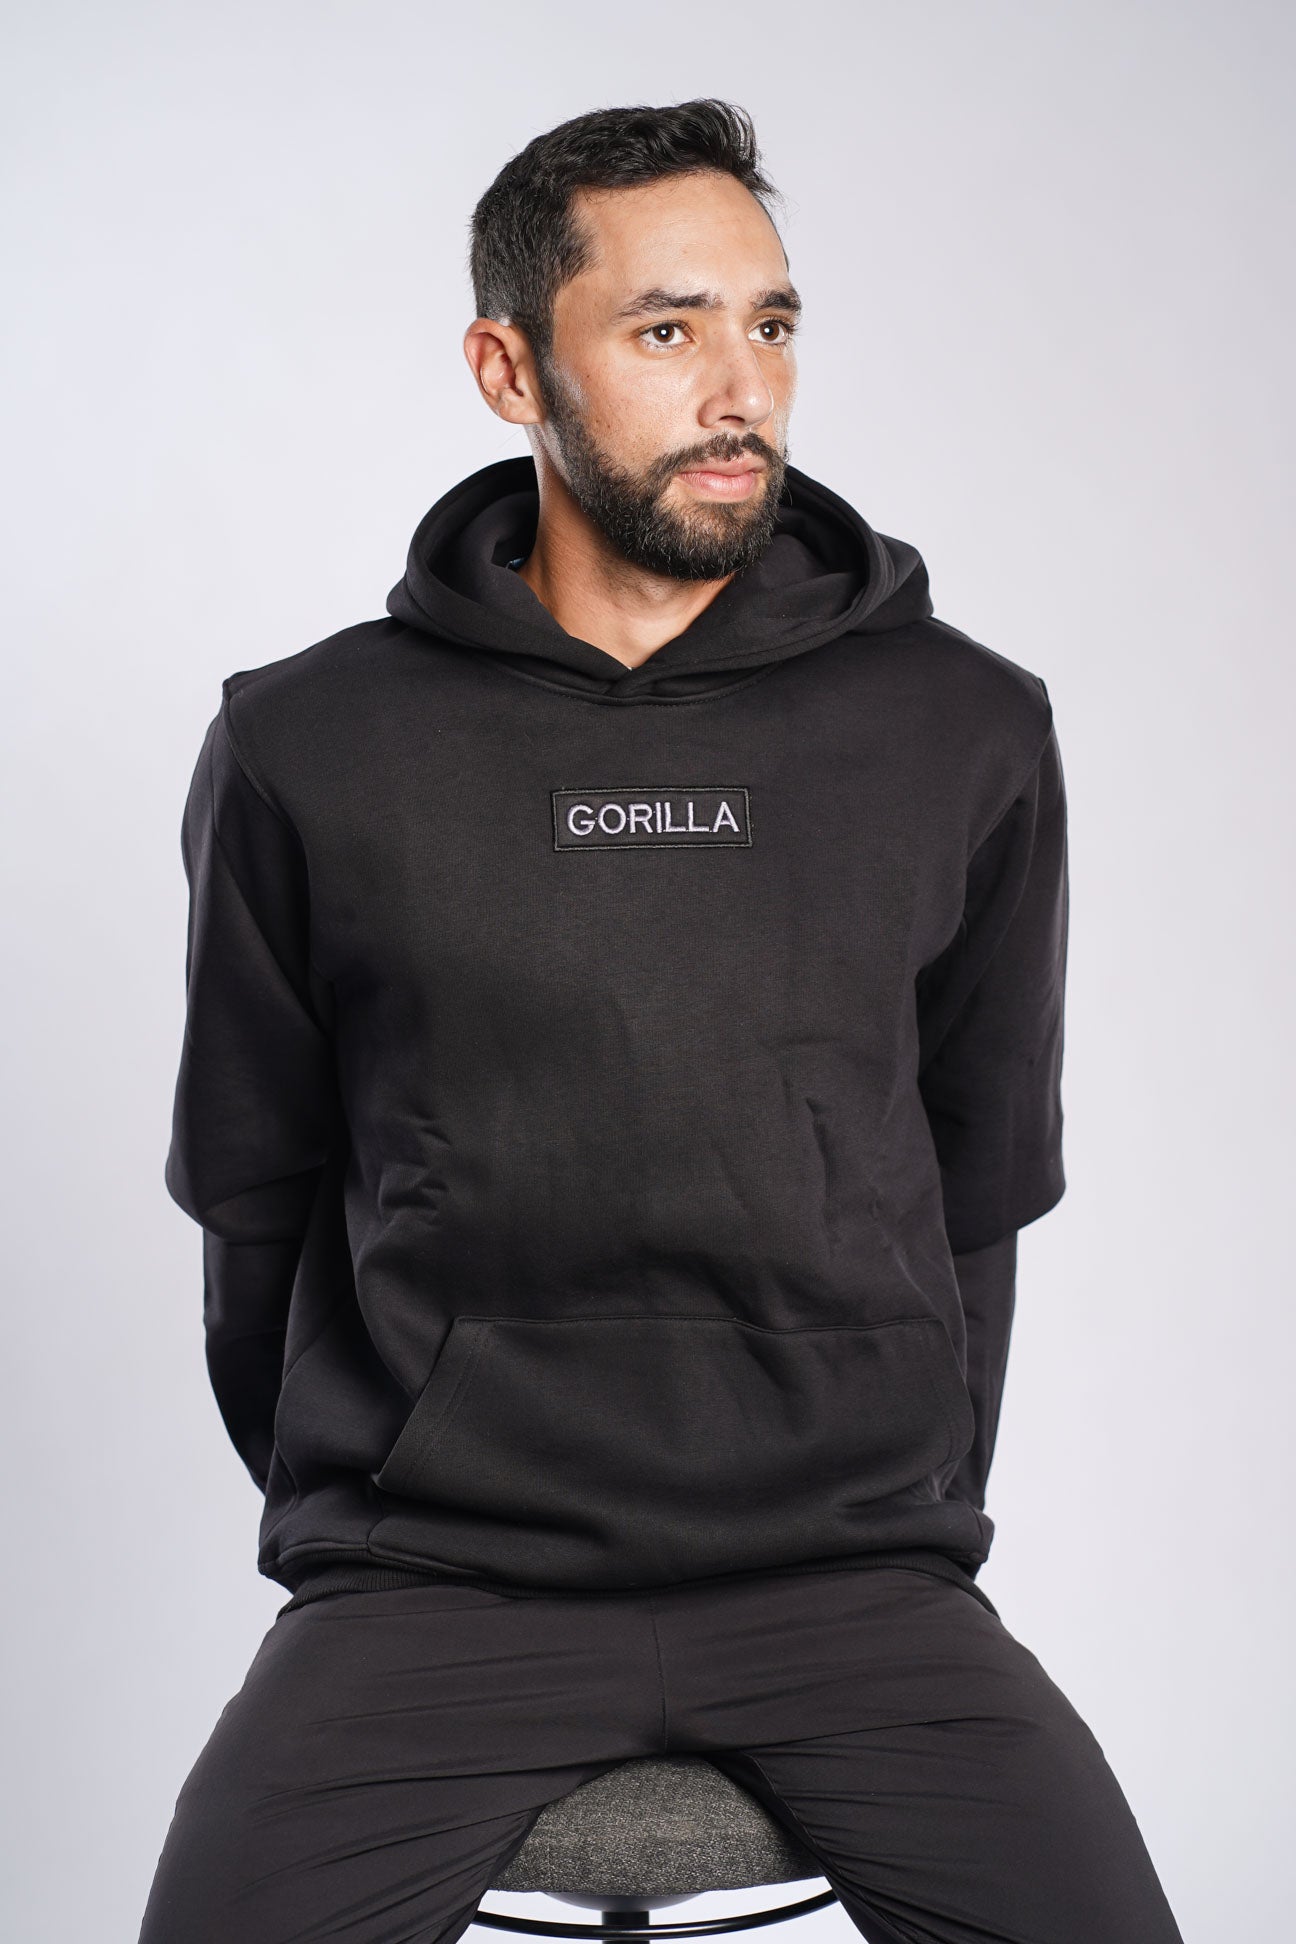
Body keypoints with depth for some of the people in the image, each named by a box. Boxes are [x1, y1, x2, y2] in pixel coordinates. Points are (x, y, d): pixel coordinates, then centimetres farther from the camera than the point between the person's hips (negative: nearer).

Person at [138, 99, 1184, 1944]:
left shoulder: (966, 733, 5)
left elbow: (982, 1182, 11)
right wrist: (360, 1509, 10)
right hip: (429, 1582, 0)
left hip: (848, 1568, 1)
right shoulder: (306, 748, 3)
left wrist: (904, 1519, 10)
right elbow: (253, 1191, 10)